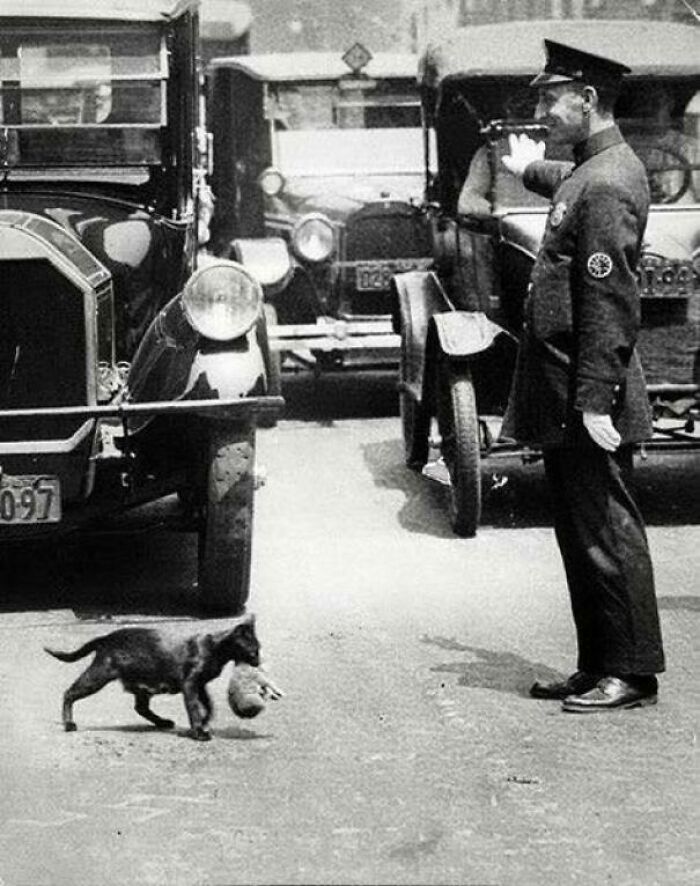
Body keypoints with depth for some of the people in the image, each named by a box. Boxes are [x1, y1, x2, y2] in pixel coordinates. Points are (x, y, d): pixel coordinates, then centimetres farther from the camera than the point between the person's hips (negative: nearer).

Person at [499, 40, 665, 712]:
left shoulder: (607, 186, -18)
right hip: (564, 400, 10)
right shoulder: (590, 171, 12)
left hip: (586, 398, -10)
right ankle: (598, 666, 21)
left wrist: (596, 401, -25)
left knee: (606, 532, -4)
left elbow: (609, 303, -23)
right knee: (579, 532, 14)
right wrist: (532, 170, 57)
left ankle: (632, 674, 3)